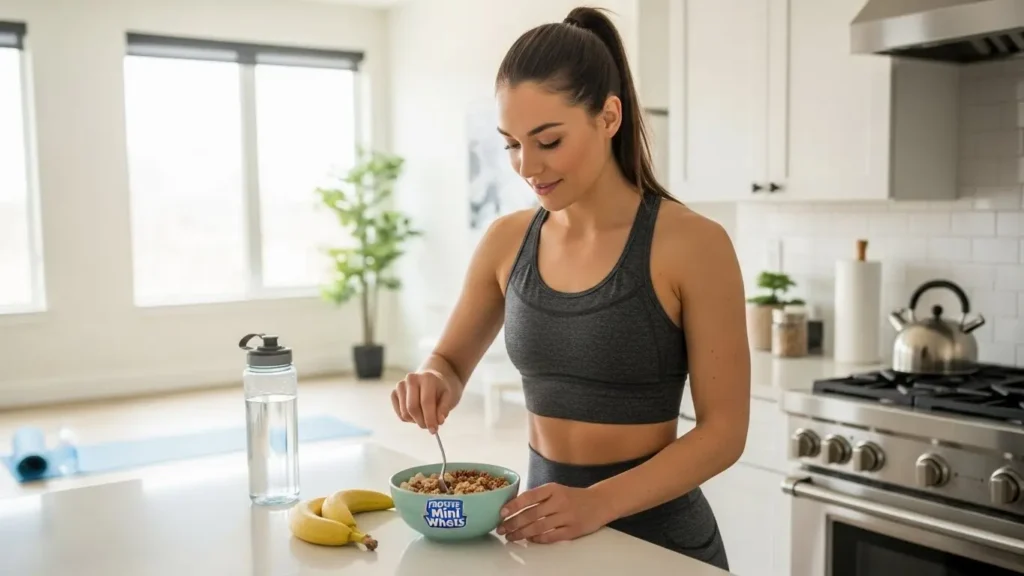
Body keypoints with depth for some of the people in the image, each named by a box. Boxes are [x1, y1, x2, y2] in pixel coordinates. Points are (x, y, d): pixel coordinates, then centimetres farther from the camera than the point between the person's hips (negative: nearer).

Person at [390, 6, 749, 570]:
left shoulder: (692, 244, -16)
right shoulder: (506, 241, -3)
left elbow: (724, 430, -14)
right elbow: (449, 362, 9)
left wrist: (599, 502, -26)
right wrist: (432, 384, -14)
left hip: (656, 528, -4)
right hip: (545, 529, 4)